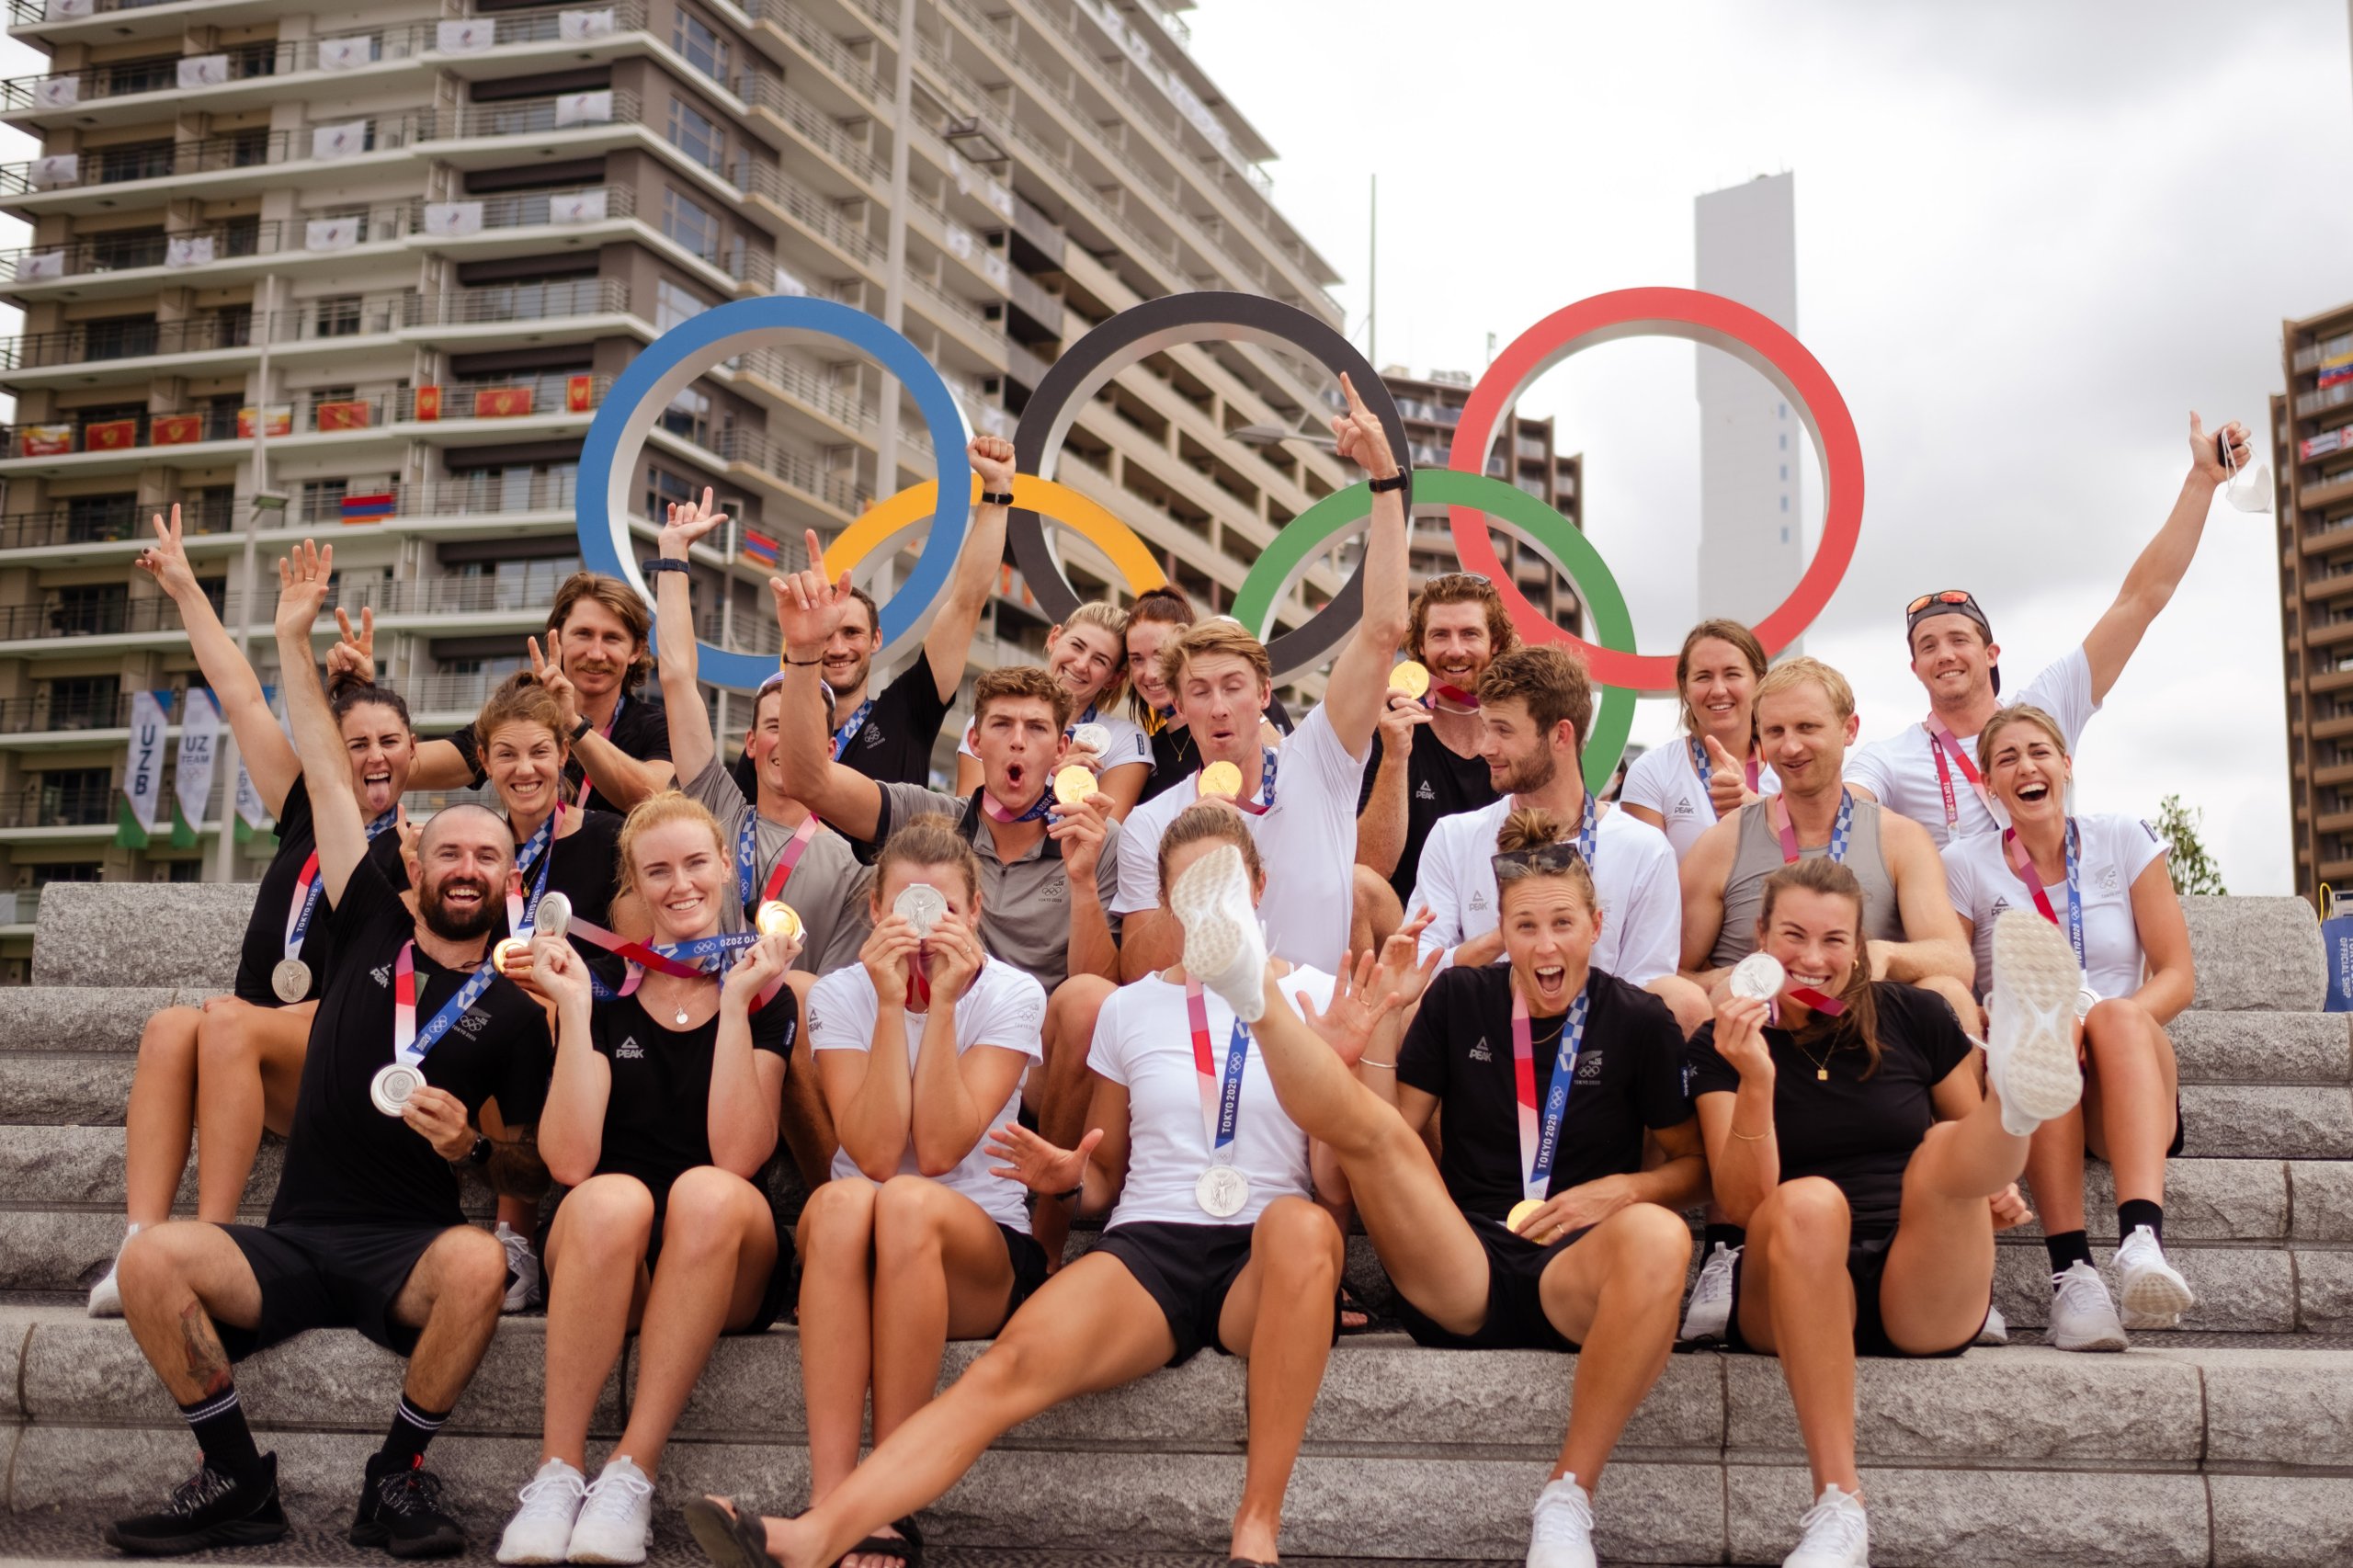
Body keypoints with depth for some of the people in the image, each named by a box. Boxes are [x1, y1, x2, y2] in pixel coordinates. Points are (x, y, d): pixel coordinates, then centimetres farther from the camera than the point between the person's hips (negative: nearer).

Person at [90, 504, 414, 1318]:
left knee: (231, 1023, -31)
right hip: (263, 1060, 4)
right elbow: (242, 702, 19)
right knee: (171, 1027, -26)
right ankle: (139, 1248, -38)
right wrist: (185, 589, 22)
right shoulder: (309, 818, 17)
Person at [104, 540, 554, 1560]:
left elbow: (538, 1161, 8)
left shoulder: (512, 1010, 5)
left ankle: (397, 1477, -13)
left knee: (478, 1264, -36)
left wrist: (471, 1145, -13)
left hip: (410, 1245, -2)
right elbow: (326, 778, 11)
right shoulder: (373, 932, 11)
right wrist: (294, 639, 12)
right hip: (294, 1241, 2)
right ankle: (238, 1484, -9)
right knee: (151, 1261, -26)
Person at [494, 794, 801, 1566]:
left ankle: (632, 1473, -28)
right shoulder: (605, 993, 9)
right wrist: (574, 1006, -10)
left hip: (728, 1266, 0)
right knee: (611, 1198, -34)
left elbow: (737, 1156, -11)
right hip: (603, 1256, 1)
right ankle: (557, 1473, -26)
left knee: (708, 1192, -35)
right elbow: (570, 1160, -7)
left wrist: (735, 1002, -12)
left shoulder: (765, 995, 6)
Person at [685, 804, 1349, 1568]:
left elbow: (1335, 1181, 5)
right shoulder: (1132, 1007, 16)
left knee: (1300, 1225, -39)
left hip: (1269, 1262, -1)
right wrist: (1072, 1172, 0)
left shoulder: (1313, 996, 10)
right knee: (1013, 1363, -29)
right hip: (1150, 1245, 1)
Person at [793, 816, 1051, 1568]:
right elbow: (874, 1153, -15)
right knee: (841, 1201, -34)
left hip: (984, 1255, -1)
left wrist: (942, 1002, -17)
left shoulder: (1011, 994, -2)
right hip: (854, 1256, 1)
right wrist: (892, 1004, -18)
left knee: (911, 1203, -35)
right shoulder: (841, 994, 0)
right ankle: (832, 1501, -39)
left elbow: (939, 1149, -15)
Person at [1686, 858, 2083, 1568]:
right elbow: (1742, 1203, -8)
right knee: (1808, 1200, -34)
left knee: (1945, 1148, -25)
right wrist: (1755, 1077, -21)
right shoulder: (1722, 1044, 4)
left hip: (1925, 1296, 1)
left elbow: (1981, 1150, 17)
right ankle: (1838, 1505, -40)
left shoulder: (1913, 1017, 8)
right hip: (1794, 1300, -1)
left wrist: (1997, 1184, -6)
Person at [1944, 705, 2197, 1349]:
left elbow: (2177, 975, 2)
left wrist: (2116, 1019, -19)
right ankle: (2071, 1270, -45)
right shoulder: (1964, 866, 8)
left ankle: (2142, 1239, -54)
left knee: (2117, 1015, -33)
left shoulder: (2125, 842, 9)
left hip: (2127, 1083, 1)